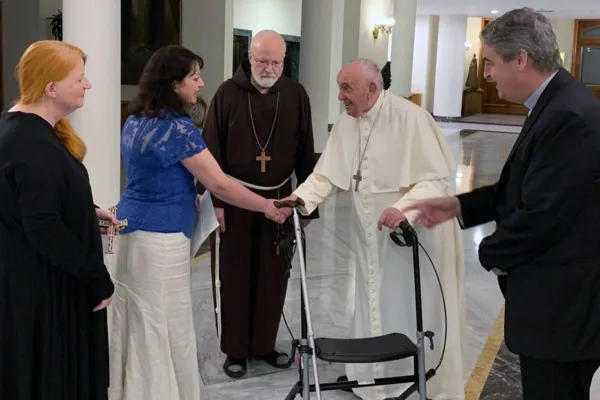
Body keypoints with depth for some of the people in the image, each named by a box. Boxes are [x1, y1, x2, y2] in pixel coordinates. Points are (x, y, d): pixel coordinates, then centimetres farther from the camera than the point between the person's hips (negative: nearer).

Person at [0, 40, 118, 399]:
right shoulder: (34, 145, -26)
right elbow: (44, 229, -28)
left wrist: (90, 211, 9)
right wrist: (98, 279, -20)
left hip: (29, 272, 10)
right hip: (40, 281, -10)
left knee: (38, 369, 22)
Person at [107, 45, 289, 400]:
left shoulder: (136, 121, 9)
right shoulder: (177, 127, -18)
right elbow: (220, 185, -17)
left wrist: (191, 200, 11)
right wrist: (266, 206, -7)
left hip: (133, 227, 9)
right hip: (161, 238, -9)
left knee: (136, 322, 16)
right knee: (165, 326, 4)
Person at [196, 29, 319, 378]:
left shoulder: (296, 95, 1)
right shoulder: (228, 93, -4)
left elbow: (306, 152, 4)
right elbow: (211, 151, -4)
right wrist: (215, 200, -10)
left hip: (278, 199, 2)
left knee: (273, 276, 8)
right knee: (233, 276, 5)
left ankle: (264, 344, 25)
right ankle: (235, 349, 18)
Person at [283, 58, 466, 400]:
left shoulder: (410, 117, -19)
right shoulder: (347, 122, 1)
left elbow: (437, 179, -21)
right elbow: (328, 175, -2)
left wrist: (404, 207, -36)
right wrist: (300, 198, -19)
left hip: (419, 235, -6)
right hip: (372, 236, 6)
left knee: (421, 316, 6)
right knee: (375, 312, 17)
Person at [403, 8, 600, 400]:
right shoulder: (557, 104, 9)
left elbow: (542, 214, -25)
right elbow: (524, 191, 16)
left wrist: (493, 253, -8)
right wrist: (459, 205, 9)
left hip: (563, 302, -10)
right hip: (556, 296, 10)